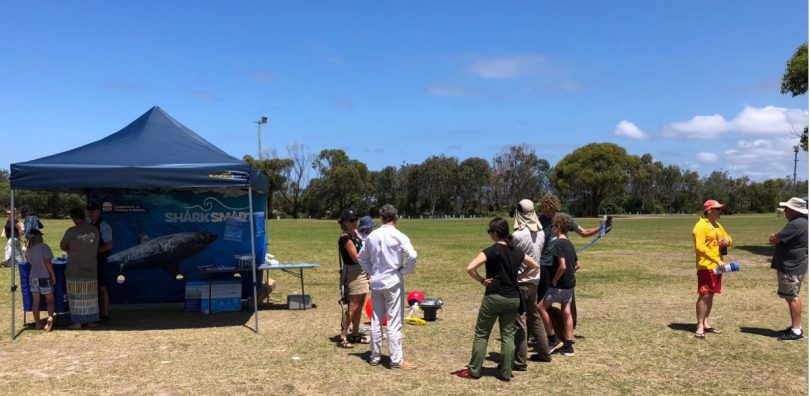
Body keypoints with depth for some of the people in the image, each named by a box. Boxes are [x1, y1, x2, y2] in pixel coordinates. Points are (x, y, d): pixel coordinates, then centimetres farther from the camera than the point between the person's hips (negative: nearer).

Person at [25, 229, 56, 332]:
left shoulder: (28, 250, 5)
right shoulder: (44, 247, -13)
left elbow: (29, 262, 13)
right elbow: (48, 263, -15)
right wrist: (53, 275, -8)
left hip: (33, 277, 5)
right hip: (44, 277, -5)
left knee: (35, 301, 10)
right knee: (50, 300, 3)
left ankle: (38, 323, 14)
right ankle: (50, 318, -19)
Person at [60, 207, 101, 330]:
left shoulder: (71, 231, -15)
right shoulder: (95, 230, -2)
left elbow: (62, 246, 0)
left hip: (75, 270, -4)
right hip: (91, 268, 4)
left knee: (76, 295, 4)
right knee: (90, 295, 11)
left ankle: (77, 322, 7)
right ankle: (91, 320, 16)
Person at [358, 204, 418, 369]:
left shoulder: (372, 236, 4)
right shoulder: (399, 236, -12)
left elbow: (362, 257, 12)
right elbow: (412, 256, -22)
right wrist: (406, 270, -7)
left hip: (376, 282, 5)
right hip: (393, 282, -5)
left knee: (376, 320, 13)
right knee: (394, 322, 0)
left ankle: (375, 357, 21)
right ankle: (396, 360, 4)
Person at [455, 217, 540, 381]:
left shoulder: (491, 251, -12)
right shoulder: (517, 251, 5)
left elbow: (470, 268, -22)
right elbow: (535, 266, 18)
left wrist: (482, 280, -8)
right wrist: (518, 277, 11)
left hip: (494, 297, -5)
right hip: (513, 298, 5)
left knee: (481, 334, 7)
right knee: (508, 335, 11)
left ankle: (474, 370, 13)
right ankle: (506, 373, 12)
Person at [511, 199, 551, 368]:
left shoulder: (518, 234, -20)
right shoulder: (540, 232, 1)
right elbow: (538, 253, 9)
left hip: (520, 281, -7)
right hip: (535, 279, 7)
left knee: (519, 321, -1)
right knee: (535, 316, 20)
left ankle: (520, 361, 3)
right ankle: (544, 353, 30)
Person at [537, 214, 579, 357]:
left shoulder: (559, 244, -18)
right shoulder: (569, 243, 10)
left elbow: (562, 266, -26)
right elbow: (577, 264, 17)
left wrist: (554, 280, -15)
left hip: (559, 285, -9)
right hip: (570, 284, 9)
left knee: (541, 307, 1)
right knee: (566, 312, 10)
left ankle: (552, 338, 6)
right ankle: (568, 346, 14)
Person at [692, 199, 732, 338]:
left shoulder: (717, 225, 15)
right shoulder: (701, 226, -13)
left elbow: (727, 239, 24)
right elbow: (700, 247, -22)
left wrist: (728, 240, -1)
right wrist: (717, 260, -27)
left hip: (716, 267, 9)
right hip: (706, 267, -9)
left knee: (711, 295, 12)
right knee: (704, 295, -9)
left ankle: (706, 323, 20)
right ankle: (700, 326, -6)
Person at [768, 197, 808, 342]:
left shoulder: (796, 224, -21)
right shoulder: (801, 222, 15)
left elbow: (773, 240, -21)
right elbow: (785, 240, 20)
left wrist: (773, 237, 1)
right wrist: (777, 238, 1)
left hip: (791, 267, -11)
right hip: (793, 265, 11)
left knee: (792, 298, -6)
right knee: (792, 297, 17)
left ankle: (796, 331, -2)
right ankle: (795, 326, 25)